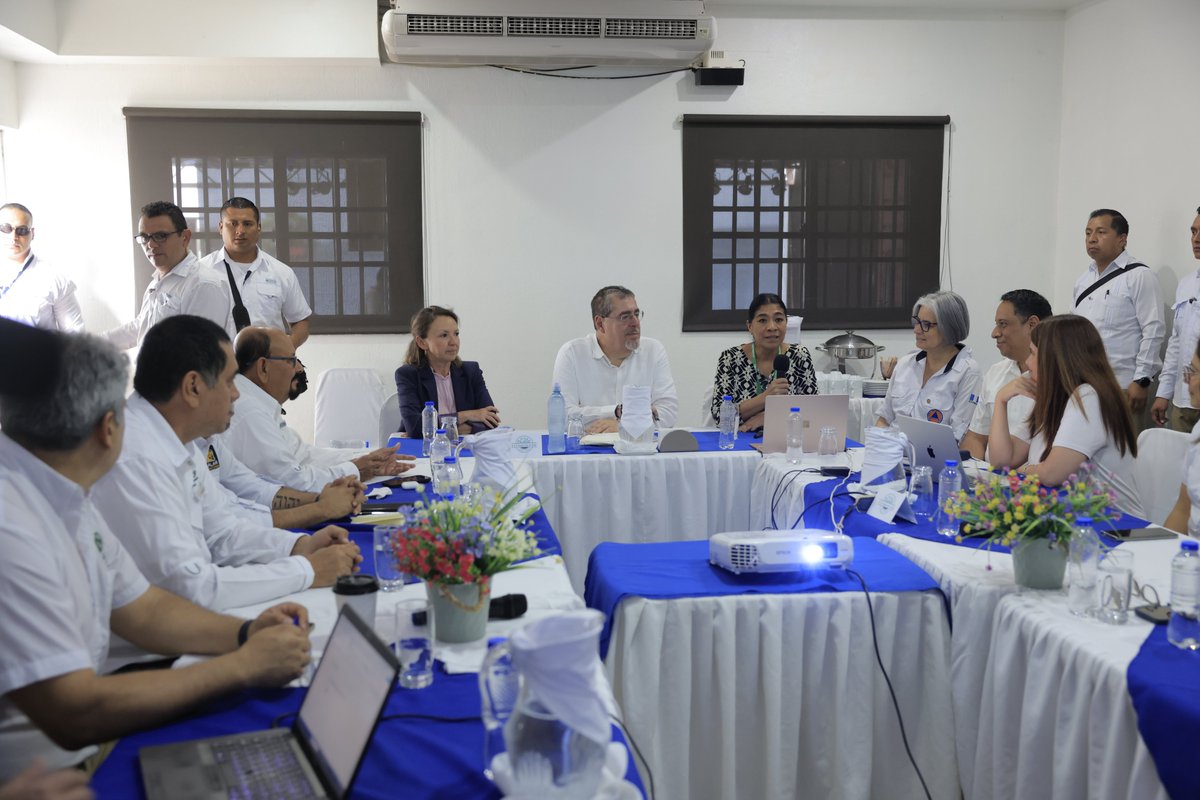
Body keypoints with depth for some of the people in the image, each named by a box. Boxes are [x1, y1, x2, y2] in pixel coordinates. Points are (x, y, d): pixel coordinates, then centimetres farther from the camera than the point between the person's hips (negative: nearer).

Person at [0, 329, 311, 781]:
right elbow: (75, 716, -26)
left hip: (89, 749, 8)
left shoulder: (64, 498, 4)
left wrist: (246, 633, -7)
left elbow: (144, 610, 12)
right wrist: (245, 665, -19)